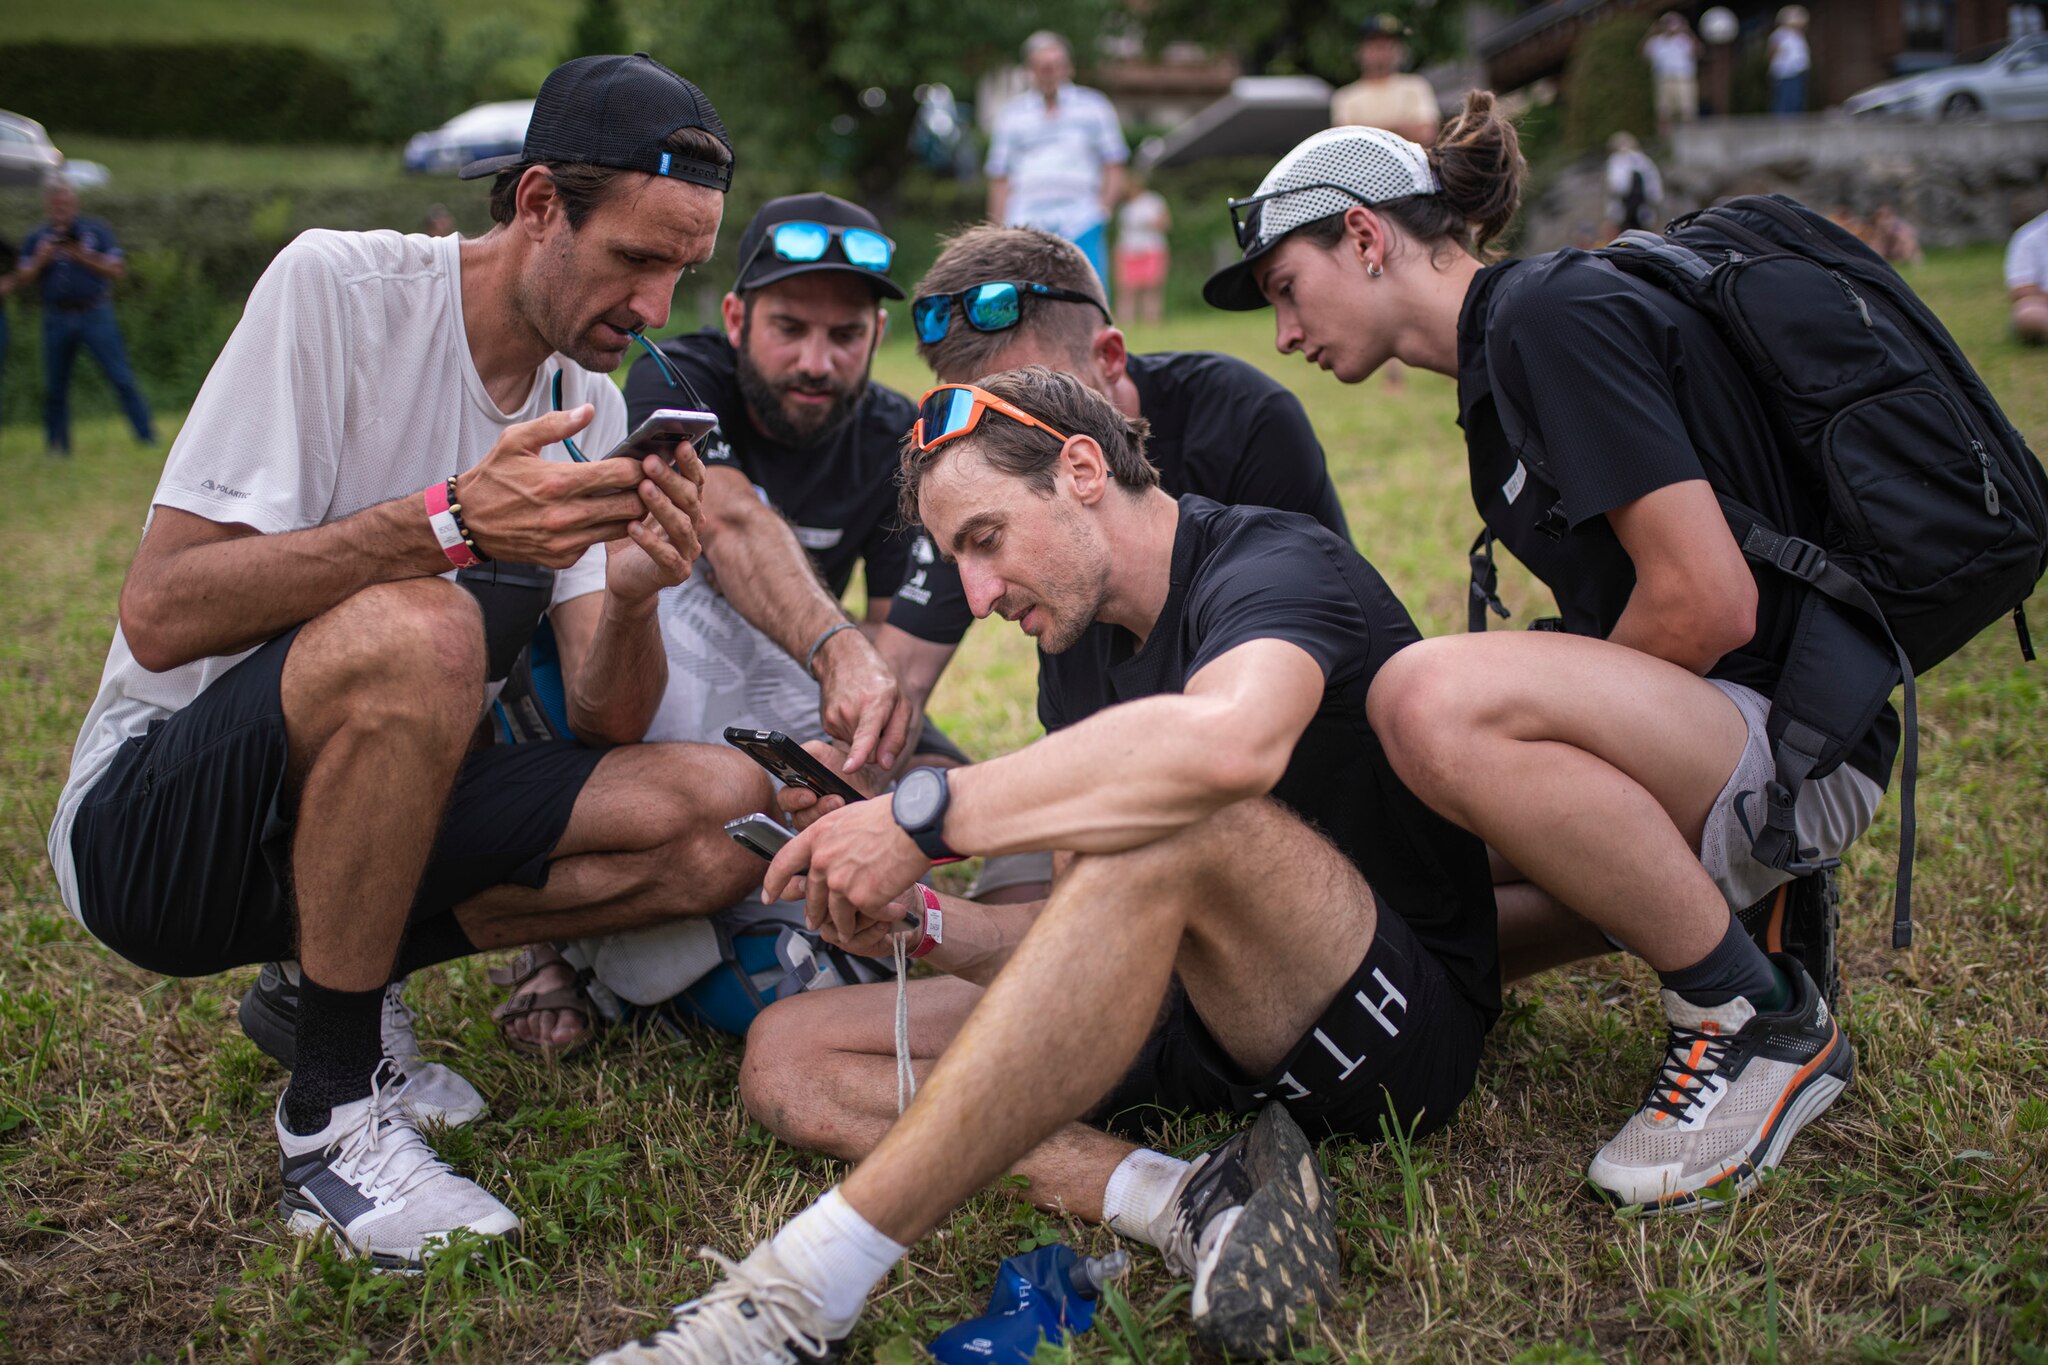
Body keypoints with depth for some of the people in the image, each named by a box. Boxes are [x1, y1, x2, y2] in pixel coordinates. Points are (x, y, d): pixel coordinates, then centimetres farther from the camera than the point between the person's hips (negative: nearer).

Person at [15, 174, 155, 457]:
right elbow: (24, 277, 6)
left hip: (95, 314, -3)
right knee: (54, 387, 6)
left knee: (121, 378, -8)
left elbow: (117, 270, -3)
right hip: (57, 318, 3)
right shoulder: (36, 239, 10)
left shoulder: (97, 231, 3)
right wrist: (41, 260, -12)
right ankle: (57, 447, 16)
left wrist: (83, 257, -14)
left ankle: (147, 436, -6)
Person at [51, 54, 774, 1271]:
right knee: (415, 629, -36)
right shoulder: (333, 287, -14)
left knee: (723, 815, -13)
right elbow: (160, 615, -22)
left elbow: (605, 730, -2)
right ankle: (335, 1114, -17)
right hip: (154, 813, -6)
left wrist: (633, 594, -24)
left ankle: (336, 988, 5)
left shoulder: (592, 403, 4)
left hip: (353, 806, 6)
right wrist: (452, 521, -32)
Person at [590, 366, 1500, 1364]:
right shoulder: (1078, 647, 12)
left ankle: (810, 1283, -37)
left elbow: (1227, 742, -39)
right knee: (787, 1048, -3)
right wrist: (915, 926, -6)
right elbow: (1101, 940, 12)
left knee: (1169, 820, -38)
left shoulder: (1278, 564, -13)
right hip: (1205, 1024, 8)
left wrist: (926, 814, -32)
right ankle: (1181, 1200, -25)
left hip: (1405, 1019, -8)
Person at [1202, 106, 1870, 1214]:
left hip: (1792, 745, -9)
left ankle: (1760, 1022, -17)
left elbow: (1710, 600, -24)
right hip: (1686, 737, 9)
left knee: (1436, 700, -36)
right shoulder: (1502, 347, 14)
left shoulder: (1551, 314, -16)